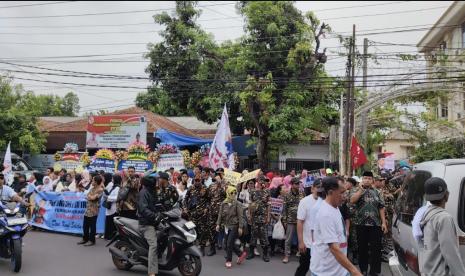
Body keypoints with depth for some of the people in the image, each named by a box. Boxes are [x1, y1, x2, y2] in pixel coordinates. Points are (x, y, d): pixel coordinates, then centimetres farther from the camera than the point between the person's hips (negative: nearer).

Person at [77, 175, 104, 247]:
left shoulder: (100, 190, -13)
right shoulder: (92, 188, 12)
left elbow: (93, 198, -18)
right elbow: (87, 196, 14)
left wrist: (90, 196, -1)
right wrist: (90, 197, -4)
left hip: (93, 210, -8)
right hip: (88, 209, 8)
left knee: (92, 226, 1)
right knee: (85, 225, 13)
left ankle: (92, 240, 11)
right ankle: (85, 239, 25)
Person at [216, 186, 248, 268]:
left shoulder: (237, 204, -9)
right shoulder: (223, 203, 3)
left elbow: (240, 216, -10)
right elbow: (220, 214, 7)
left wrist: (240, 227, -13)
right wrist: (218, 224, 1)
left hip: (234, 226, -5)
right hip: (227, 226, 5)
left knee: (230, 243, -6)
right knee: (229, 244, 9)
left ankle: (228, 260, 10)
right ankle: (241, 254, 28)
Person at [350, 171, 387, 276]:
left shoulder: (377, 192, 8)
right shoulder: (357, 191, 3)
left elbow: (381, 208, 6)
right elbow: (352, 200, -16)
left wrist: (384, 222, -2)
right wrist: (361, 188, -14)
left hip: (375, 224, 1)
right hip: (361, 224, -1)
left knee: (376, 248, 2)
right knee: (362, 248, 9)